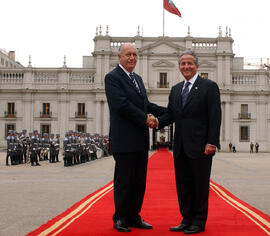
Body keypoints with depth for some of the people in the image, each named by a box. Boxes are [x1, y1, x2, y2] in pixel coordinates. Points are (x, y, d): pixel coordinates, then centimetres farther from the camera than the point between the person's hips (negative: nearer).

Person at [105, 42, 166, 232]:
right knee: (124, 181, 1)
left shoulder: (138, 78, 19)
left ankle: (134, 216, 22)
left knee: (139, 181, 12)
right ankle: (120, 218, 14)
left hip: (141, 141, 8)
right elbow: (122, 105, -18)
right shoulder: (112, 77, -8)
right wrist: (145, 118, -13)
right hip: (124, 140, -8)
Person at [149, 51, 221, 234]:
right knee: (183, 185, 10)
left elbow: (215, 117, -9)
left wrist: (212, 142, -16)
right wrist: (158, 121, -8)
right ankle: (187, 220, 22)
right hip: (181, 147, 6)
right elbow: (171, 114, 14)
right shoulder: (176, 89, 16)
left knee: (200, 185, 3)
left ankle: (199, 222, 14)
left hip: (201, 146, -6)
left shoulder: (209, 86, -4)